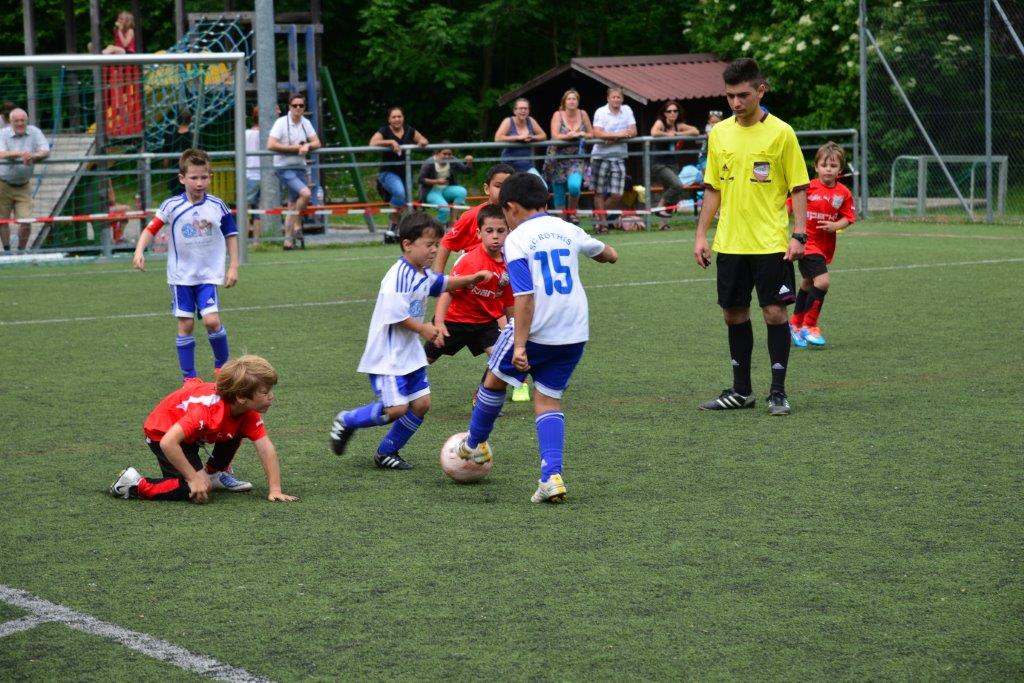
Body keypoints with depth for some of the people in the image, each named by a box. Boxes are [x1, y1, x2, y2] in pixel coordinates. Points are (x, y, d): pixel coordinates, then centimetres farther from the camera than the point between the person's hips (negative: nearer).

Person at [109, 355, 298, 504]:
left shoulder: (249, 411, -17)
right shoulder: (208, 409, -39)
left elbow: (266, 448, -18)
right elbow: (167, 443, -42)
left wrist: (275, 490, -25)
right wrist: (194, 478, -36)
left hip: (190, 431, 8)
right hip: (162, 432, -8)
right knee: (196, 490, -19)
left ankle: (215, 473, 12)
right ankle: (134, 485, -8)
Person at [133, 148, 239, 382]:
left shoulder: (217, 206, -4)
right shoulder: (172, 206, -7)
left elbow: (231, 235, 6)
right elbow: (151, 229, -4)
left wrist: (233, 267, 3)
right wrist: (140, 251, -21)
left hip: (209, 275, 0)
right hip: (181, 275, 0)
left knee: (212, 320, -13)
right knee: (186, 324, 3)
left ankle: (222, 365, 10)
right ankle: (188, 375, 13)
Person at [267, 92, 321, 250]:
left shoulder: (305, 123, 7)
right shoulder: (281, 123, -10)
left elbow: (317, 143, 5)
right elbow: (271, 145, -19)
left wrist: (307, 146, -18)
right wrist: (294, 148, -16)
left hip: (300, 167, 6)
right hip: (284, 168, -6)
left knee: (293, 206, 8)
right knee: (305, 193, -25)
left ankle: (288, 240, 14)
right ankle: (297, 225, -8)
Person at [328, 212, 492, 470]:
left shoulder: (424, 274, 8)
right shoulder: (399, 276, -21)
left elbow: (442, 283, 30)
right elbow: (394, 314, -26)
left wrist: (472, 279, 19)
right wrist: (422, 329, -14)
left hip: (410, 353, 9)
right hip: (387, 355, -9)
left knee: (421, 403, 4)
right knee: (396, 408, -14)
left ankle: (387, 453, 16)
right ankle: (346, 421, 9)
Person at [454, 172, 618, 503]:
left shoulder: (516, 240, -9)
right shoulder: (567, 230, 7)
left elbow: (525, 297, -19)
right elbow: (610, 255, 22)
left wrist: (519, 345, -20)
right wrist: (600, 250, 44)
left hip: (535, 331, -5)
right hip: (575, 334, 5)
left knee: (495, 379, 19)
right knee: (548, 399, 11)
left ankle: (474, 444, 38)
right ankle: (552, 476, -3)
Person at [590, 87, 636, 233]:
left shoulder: (627, 110, 9)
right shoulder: (600, 112, -4)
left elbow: (633, 131, 1)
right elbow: (597, 133, -16)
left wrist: (614, 137, -13)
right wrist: (619, 134, -16)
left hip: (619, 157, 3)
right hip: (600, 156, -3)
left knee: (617, 194, -2)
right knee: (600, 192, 0)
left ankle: (600, 214, 20)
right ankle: (602, 221, 9)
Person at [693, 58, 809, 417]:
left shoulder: (781, 133, -6)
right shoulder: (719, 133, 7)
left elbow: (799, 188, -4)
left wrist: (798, 235, -12)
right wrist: (701, 235, 8)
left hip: (770, 243, -4)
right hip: (729, 244, 4)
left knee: (775, 313, -4)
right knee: (734, 314, 9)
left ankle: (778, 391, 6)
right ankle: (741, 391, 20)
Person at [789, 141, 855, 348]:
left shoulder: (844, 193, 0)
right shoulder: (808, 188, -9)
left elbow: (847, 218, 1)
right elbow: (788, 206, 0)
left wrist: (835, 226, -18)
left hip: (826, 245, 5)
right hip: (807, 243, -5)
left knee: (807, 284, 19)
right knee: (823, 280, -20)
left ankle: (796, 323, 36)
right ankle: (809, 326, -7)